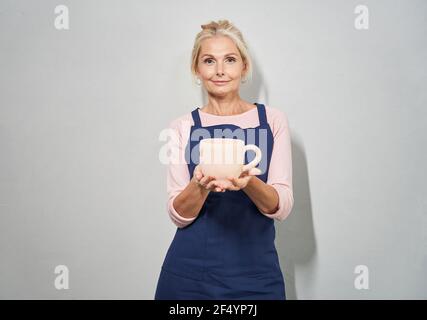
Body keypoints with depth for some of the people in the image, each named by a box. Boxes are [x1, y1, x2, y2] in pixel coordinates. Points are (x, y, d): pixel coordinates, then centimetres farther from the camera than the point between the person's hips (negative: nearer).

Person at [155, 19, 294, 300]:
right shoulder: (183, 127, -1)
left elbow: (282, 208, -5)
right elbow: (178, 216, -4)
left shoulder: (273, 119, -1)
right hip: (191, 270, 0)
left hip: (256, 271, 0)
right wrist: (200, 184, -24)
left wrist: (249, 182, -24)